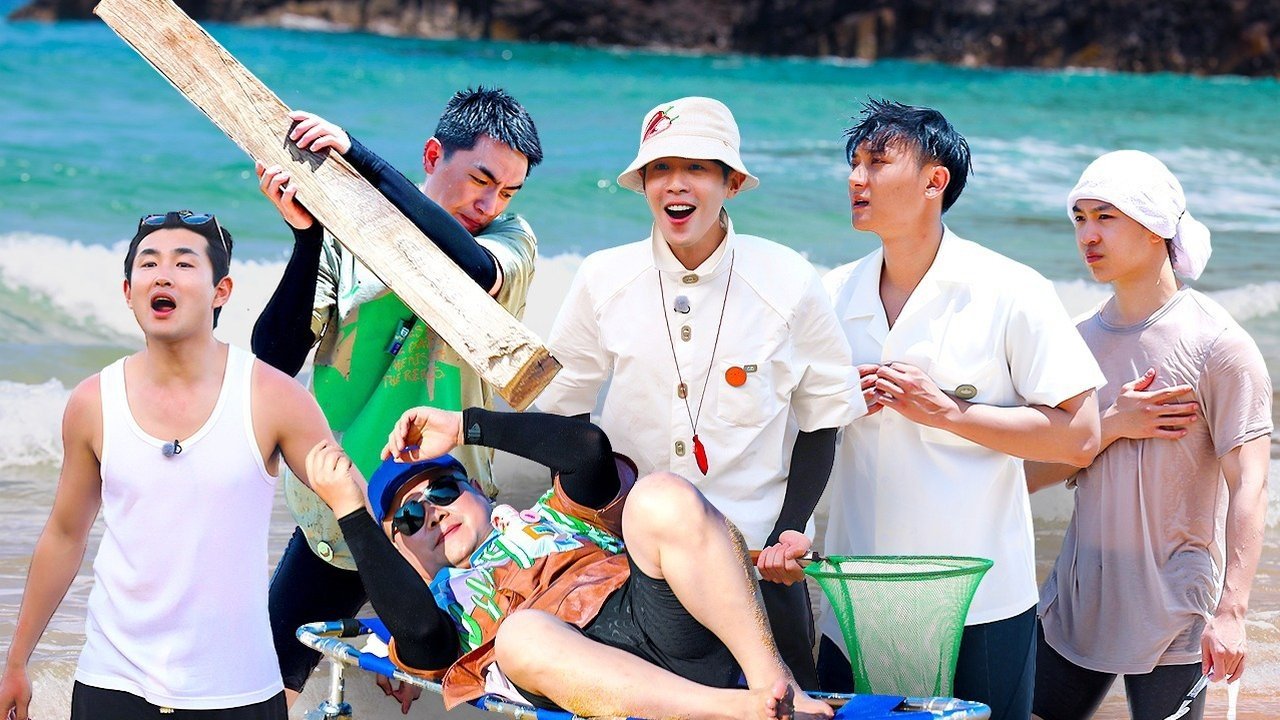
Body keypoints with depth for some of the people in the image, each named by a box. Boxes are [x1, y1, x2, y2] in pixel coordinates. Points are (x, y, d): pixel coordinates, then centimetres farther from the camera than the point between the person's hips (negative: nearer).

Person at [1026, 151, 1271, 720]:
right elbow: (1035, 473, 6)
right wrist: (1111, 427, -11)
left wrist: (1231, 610, -21)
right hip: (1077, 603, 5)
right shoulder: (1081, 341, 8)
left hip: (1173, 615, -5)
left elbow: (1247, 487, -13)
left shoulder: (1218, 345, -8)